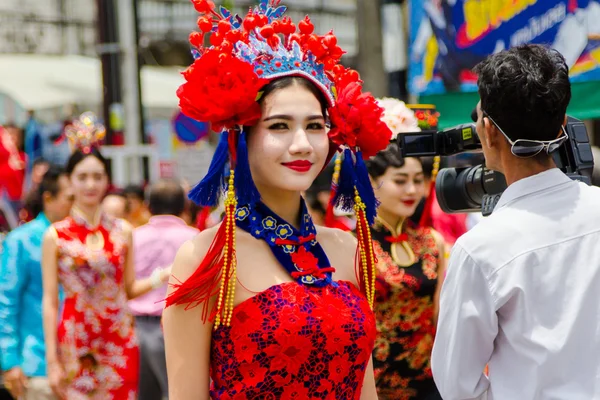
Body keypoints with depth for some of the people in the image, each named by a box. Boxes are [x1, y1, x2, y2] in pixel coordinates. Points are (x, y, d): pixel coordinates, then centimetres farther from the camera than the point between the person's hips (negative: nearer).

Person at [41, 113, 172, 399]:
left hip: (120, 343, 2)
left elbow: (129, 289, 10)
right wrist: (51, 360, -6)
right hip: (75, 344, -2)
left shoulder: (123, 231, 5)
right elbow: (50, 301, -2)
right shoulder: (56, 236, -1)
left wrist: (161, 276, -8)